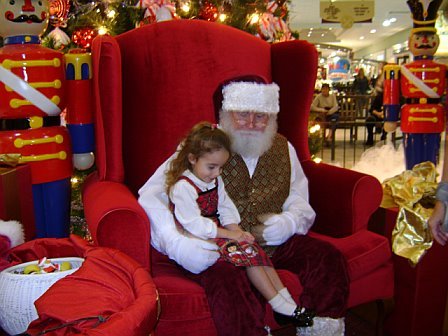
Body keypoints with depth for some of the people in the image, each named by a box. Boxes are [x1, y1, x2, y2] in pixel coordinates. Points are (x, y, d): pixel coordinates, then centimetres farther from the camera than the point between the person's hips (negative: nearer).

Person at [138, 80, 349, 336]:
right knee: (227, 282, -36)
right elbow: (151, 195, -12)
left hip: (272, 243, 5)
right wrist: (178, 245, -28)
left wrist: (290, 222, -10)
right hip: (218, 248, -4)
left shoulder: (283, 149, 12)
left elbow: (300, 204, 16)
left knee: (330, 258, -15)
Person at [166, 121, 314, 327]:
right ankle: (279, 305, -18)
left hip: (218, 232, 8)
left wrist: (236, 229, -9)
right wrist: (228, 234, -21)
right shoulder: (183, 187, -18)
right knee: (245, 252, -21)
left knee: (256, 249, -9)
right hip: (199, 241, -8)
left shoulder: (215, 181, 10)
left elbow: (226, 208, 11)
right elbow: (194, 224, -22)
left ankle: (287, 300, -10)